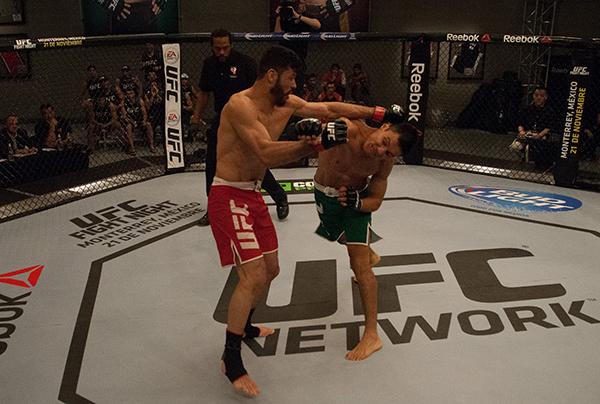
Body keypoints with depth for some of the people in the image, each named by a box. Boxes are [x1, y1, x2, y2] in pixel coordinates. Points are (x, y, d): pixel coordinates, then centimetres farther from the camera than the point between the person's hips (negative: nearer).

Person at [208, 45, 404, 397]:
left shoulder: (287, 104, 6)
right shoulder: (240, 105, -20)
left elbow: (331, 108, 12)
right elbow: (267, 154, -32)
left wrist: (380, 113, 11)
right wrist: (316, 144, -38)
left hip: (254, 196, 9)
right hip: (229, 197, -9)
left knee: (270, 270, 18)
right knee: (253, 277, -14)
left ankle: (245, 327, 42)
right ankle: (231, 359, 1)